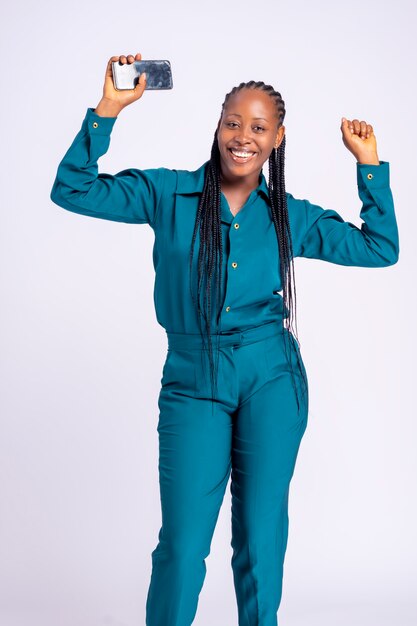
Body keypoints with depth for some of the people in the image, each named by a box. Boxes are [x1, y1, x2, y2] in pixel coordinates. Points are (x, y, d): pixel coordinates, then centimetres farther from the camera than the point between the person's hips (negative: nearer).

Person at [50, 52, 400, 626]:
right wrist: (108, 110, -14)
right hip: (193, 384, -2)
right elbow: (72, 190, -5)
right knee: (183, 546, -4)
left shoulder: (290, 216, 6)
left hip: (272, 382, 2)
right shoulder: (169, 195, 0)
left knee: (262, 539, 9)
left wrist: (369, 162, 6)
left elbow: (380, 247, 11)